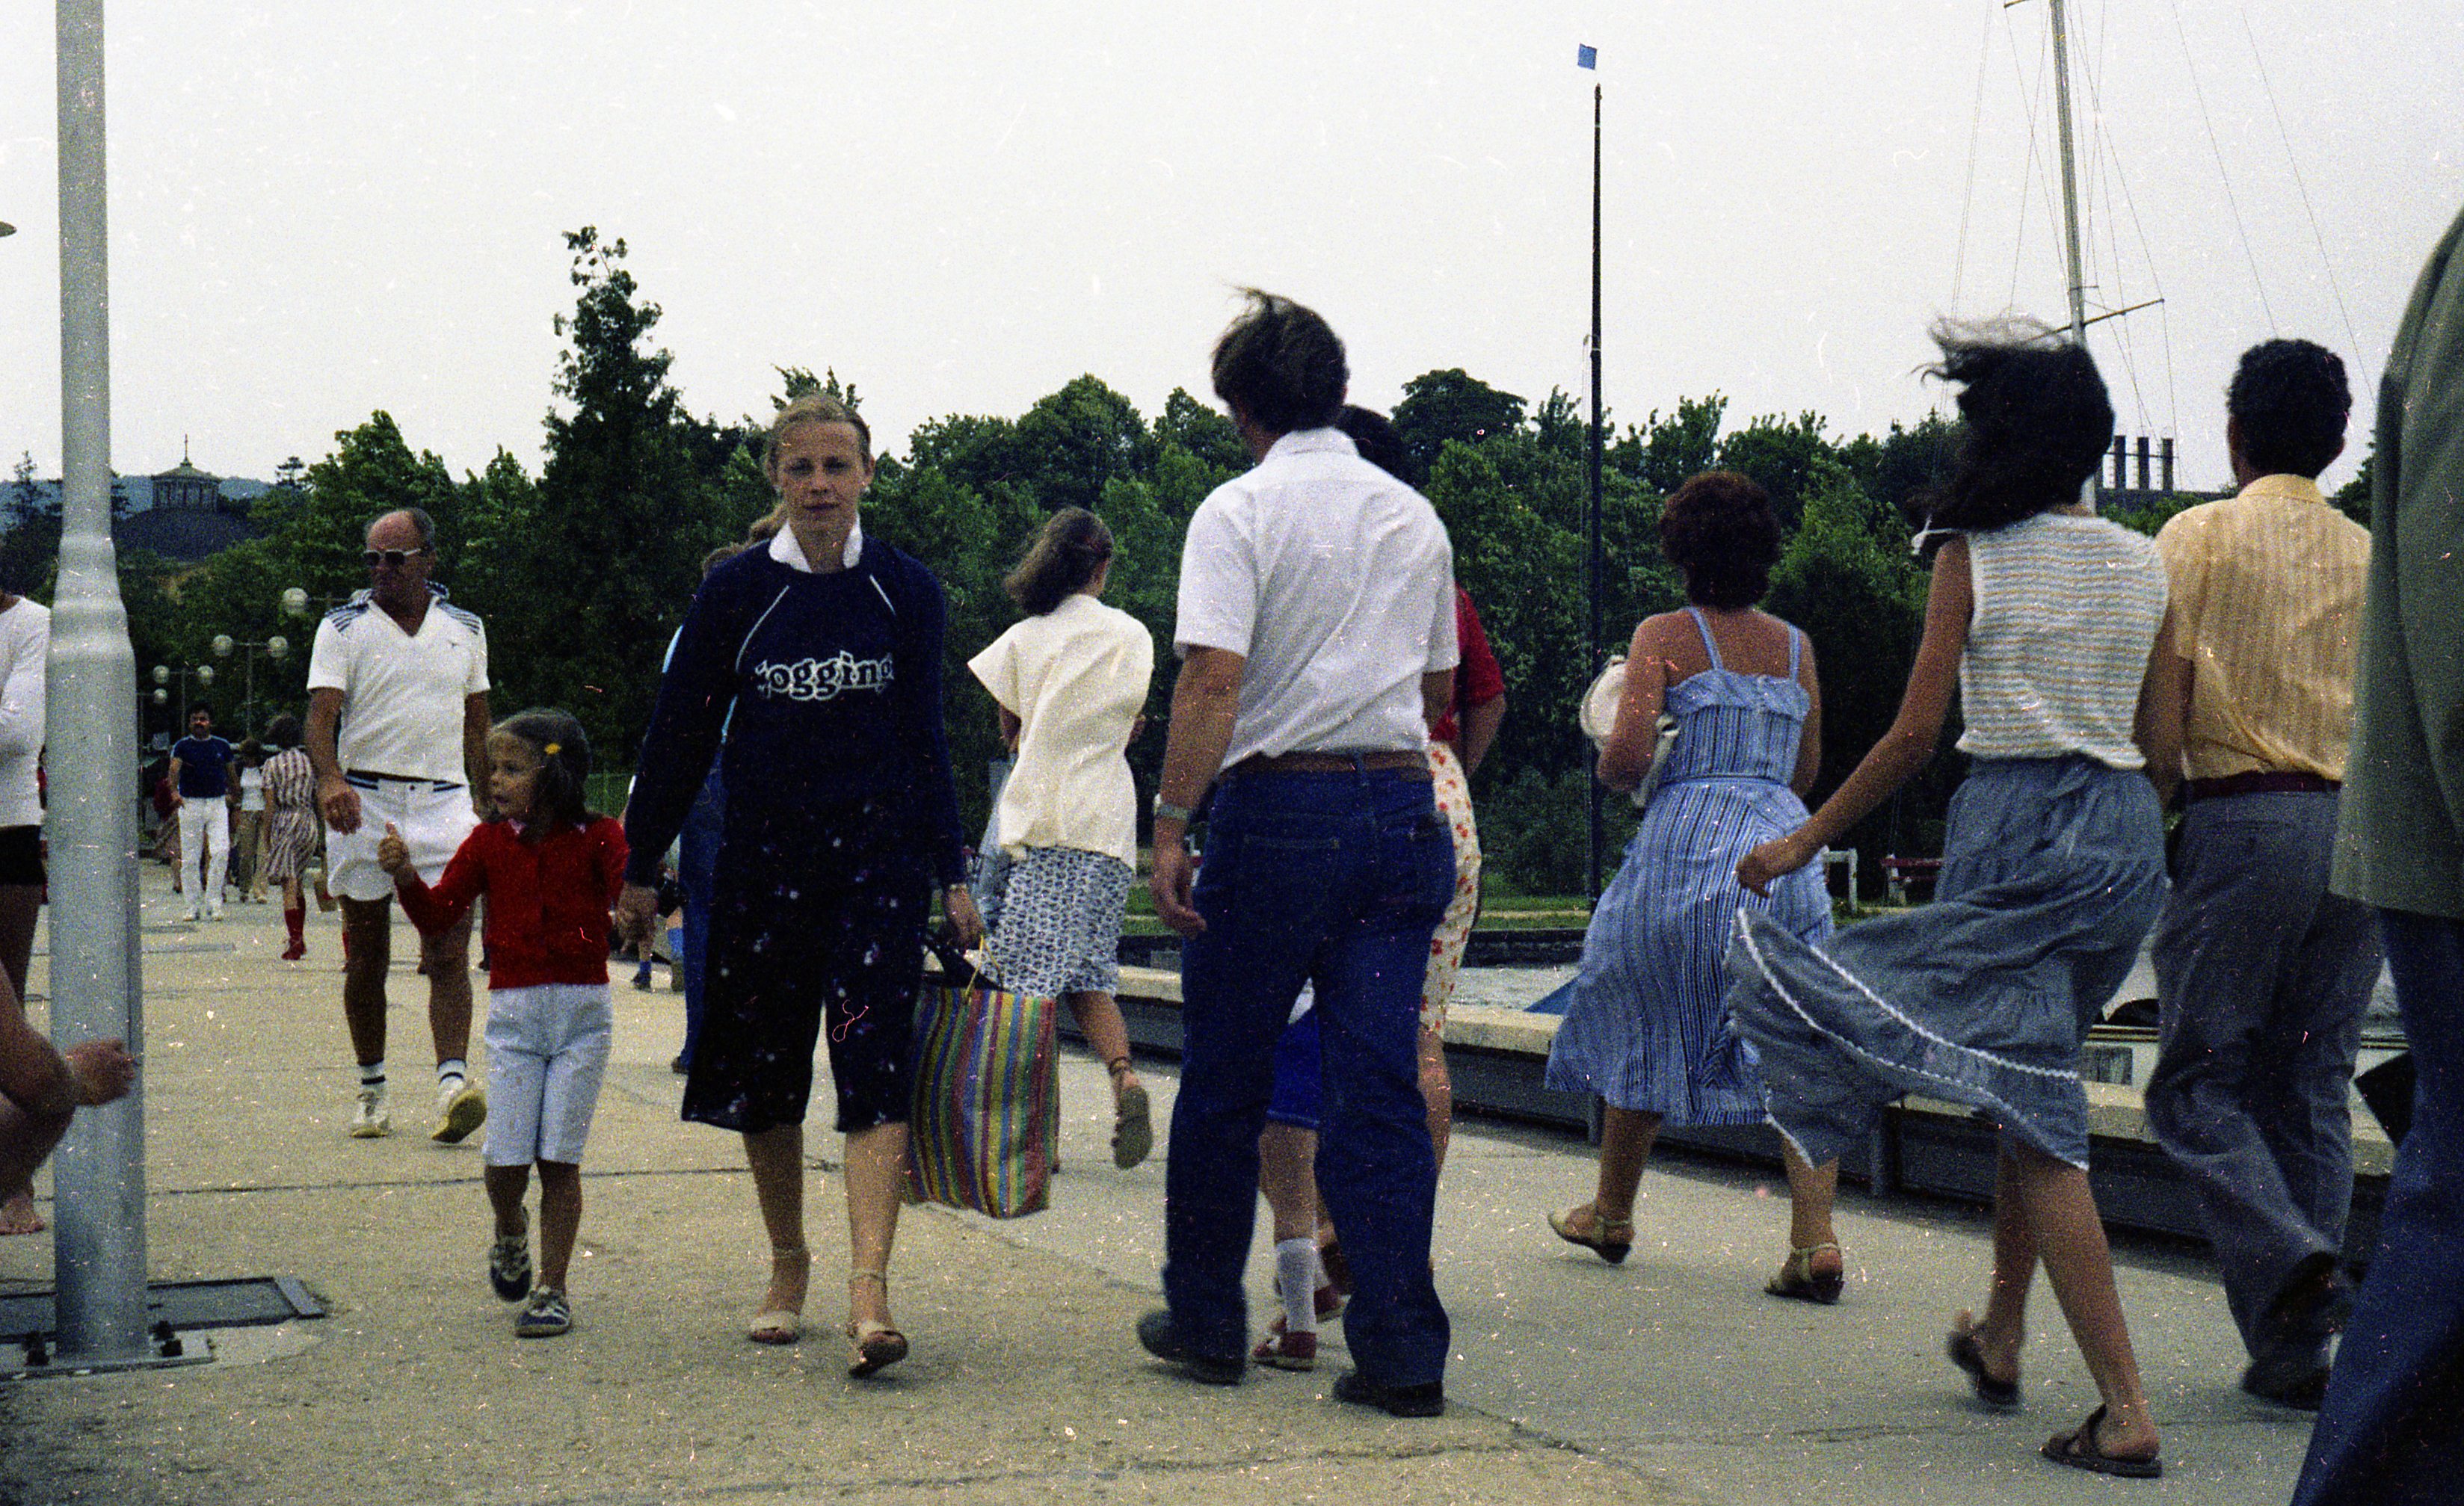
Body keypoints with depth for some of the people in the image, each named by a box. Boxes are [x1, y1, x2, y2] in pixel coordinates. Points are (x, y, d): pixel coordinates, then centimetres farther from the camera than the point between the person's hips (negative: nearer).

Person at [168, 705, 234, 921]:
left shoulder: (222, 746, 11)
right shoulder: (182, 746, 3)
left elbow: (231, 774, 18)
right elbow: (174, 768, -13)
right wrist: (174, 792, -32)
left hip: (218, 804, 1)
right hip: (190, 804, -1)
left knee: (221, 851, -14)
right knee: (190, 858, 1)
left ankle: (213, 901, -6)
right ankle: (194, 905, 9)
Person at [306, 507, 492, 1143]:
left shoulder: (465, 629, 11)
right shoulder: (343, 627, 2)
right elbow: (321, 712, -10)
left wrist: (479, 799, 12)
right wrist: (330, 778, -28)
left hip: (444, 803, 1)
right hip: (362, 803, -1)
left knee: (449, 953, -11)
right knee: (367, 958, 4)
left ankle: (453, 1084, -19)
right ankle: (372, 1090, 15)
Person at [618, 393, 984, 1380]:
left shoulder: (906, 591, 4)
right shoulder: (737, 592, 1)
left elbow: (927, 738, 10)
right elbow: (681, 732, 6)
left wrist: (951, 874, 8)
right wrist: (641, 868, 6)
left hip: (880, 854, -1)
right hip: (765, 853, 1)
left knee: (875, 1066, -12)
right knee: (764, 1068, 8)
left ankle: (869, 1292, -20)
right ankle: (786, 1264, 27)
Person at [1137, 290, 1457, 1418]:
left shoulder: (1239, 512, -5)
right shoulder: (1415, 517, 12)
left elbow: (1213, 682, -16)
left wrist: (1171, 823, -14)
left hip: (1278, 806, -4)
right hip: (1403, 806, 4)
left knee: (1224, 1084, 10)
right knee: (1381, 1087, 4)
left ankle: (1207, 1323, 22)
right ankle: (1402, 1353, -1)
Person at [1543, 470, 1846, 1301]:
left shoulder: (1664, 636, -1)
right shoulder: (1796, 647, 13)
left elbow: (1627, 752, -12)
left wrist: (1610, 772, 9)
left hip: (1687, 843, -3)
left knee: (1644, 1034, 13)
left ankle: (1611, 1216, 28)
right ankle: (1816, 1238, -12)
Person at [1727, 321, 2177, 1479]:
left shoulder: (1974, 555, -5)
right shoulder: (2143, 566, 8)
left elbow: (1913, 736, -8)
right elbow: (2164, 748, 8)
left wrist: (1801, 843, 1)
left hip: (2015, 829, -6)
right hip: (2126, 842, 6)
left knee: (2038, 1119, -6)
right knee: (2033, 1082, 23)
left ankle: (2126, 1412, -13)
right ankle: (2000, 1338, 35)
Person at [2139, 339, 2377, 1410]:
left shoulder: (2202, 536, 1)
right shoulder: (2373, 557, 14)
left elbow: (2161, 697, -7)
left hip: (2241, 817, -4)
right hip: (2360, 830, 5)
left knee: (2199, 1083, 1)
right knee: (2311, 1088, 8)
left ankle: (2286, 1262, -23)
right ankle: (2296, 1346, 7)